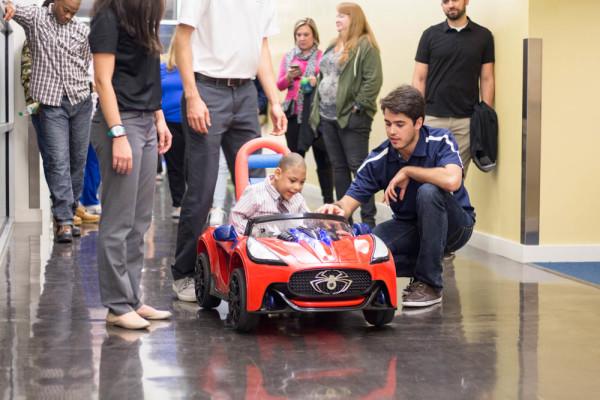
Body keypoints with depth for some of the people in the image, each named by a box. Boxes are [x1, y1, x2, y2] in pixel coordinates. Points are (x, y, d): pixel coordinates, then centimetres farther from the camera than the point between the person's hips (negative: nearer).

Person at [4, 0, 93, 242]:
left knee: (78, 160, 7)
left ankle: (69, 214, 18)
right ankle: (63, 220, -11)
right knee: (57, 161, -10)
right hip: (51, 104, -4)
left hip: (80, 102, 4)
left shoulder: (83, 31, 8)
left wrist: (77, 91, 13)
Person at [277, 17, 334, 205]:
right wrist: (289, 77, -10)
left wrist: (318, 81, -20)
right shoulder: (288, 57, 12)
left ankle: (328, 201, -1)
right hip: (293, 112, 4)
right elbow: (279, 85, 10)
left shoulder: (322, 57, 0)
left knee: (322, 158, -4)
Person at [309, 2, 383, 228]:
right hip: (328, 116, 9)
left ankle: (368, 218, -3)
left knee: (358, 167, -7)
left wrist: (358, 107, -18)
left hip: (351, 118, -8)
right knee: (338, 166, 12)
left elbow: (373, 80, -16)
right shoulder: (333, 46, 17)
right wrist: (316, 107, 14)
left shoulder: (365, 46, -10)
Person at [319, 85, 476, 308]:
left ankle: (429, 283, -22)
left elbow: (452, 180, -38)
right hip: (410, 228, 3)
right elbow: (351, 199, -12)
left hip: (454, 227, -3)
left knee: (428, 191, -35)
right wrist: (339, 209, -37)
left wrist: (407, 171, -26)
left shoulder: (440, 141, -18)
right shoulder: (379, 159, -9)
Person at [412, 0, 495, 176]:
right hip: (433, 118, 0)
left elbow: (486, 79, 5)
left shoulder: (483, 36, 4)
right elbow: (419, 79, 3)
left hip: (467, 120, 0)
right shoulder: (430, 35, 3)